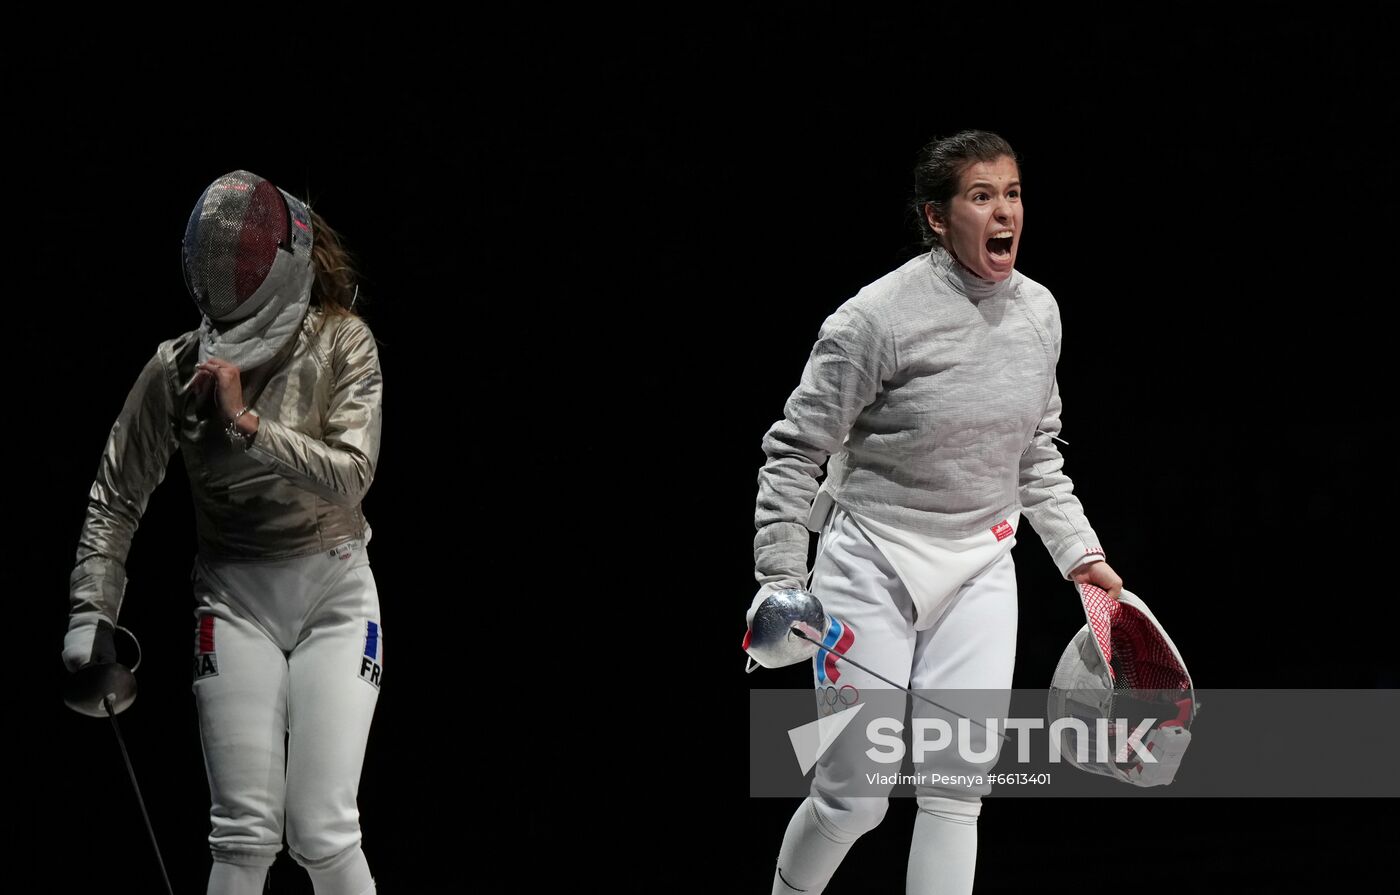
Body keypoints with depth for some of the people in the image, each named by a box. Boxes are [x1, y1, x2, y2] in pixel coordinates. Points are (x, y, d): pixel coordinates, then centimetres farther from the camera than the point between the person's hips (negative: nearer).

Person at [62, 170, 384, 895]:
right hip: (233, 597, 1)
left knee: (320, 832, -11)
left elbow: (350, 476, -16)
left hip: (333, 591, -1)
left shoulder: (341, 344, -7)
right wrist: (91, 612, -4)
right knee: (245, 835, -8)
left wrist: (247, 421, -23)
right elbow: (117, 496, 4)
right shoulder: (178, 365, -4)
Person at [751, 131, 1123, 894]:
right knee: (854, 800, 0)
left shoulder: (1038, 312, 1)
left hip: (978, 572, 5)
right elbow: (794, 451, -11)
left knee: (957, 790, -2)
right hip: (873, 566, -5)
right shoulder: (879, 316, -17)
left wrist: (1079, 552, 9)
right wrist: (779, 582, -15)